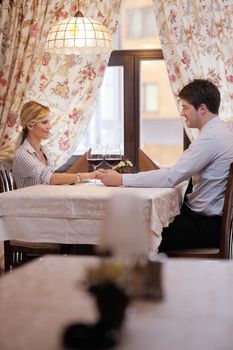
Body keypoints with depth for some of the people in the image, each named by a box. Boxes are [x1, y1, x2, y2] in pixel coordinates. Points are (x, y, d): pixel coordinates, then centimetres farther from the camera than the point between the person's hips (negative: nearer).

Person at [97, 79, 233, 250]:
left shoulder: (211, 138, -21)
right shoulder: (219, 132, 11)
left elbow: (172, 177, -25)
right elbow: (179, 172, 13)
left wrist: (121, 179, -21)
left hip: (207, 225, -9)